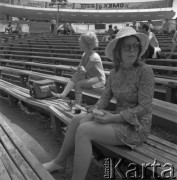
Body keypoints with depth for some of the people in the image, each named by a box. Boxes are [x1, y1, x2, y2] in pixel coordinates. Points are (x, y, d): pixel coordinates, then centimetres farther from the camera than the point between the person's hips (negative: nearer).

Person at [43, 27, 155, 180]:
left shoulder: (145, 71, -17)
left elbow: (144, 108, -20)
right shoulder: (115, 72, 4)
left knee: (83, 130, -20)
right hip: (119, 119, 7)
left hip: (136, 127, -7)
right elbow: (105, 98, 6)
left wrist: (112, 118, -21)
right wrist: (94, 113, -15)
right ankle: (60, 162, 13)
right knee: (78, 119, -3)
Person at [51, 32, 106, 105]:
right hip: (89, 77, 8)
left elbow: (84, 70, -23)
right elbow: (79, 68, 0)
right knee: (76, 74, -17)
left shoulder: (94, 56, -23)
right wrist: (80, 68, -23)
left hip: (99, 79, -8)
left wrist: (74, 69, -8)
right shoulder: (84, 55, 5)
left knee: (78, 84, -24)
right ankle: (63, 94, -23)